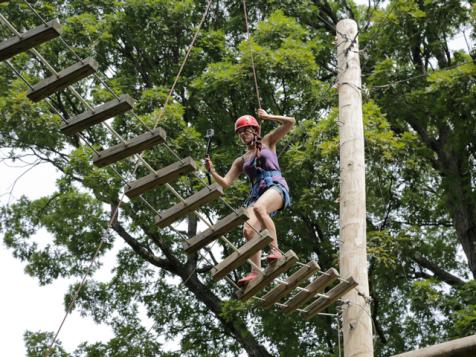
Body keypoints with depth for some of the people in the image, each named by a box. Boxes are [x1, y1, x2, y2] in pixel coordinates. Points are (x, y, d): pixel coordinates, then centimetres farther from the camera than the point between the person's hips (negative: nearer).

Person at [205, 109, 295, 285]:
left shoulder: (267, 142, 18)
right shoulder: (241, 161, 26)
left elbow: (290, 122, 9)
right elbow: (225, 183, 17)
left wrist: (267, 116, 12)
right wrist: (212, 171, 1)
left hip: (276, 186, -4)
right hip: (257, 193, 4)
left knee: (258, 207, -38)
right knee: (248, 230, -23)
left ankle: (275, 250, -40)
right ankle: (255, 271, -27)